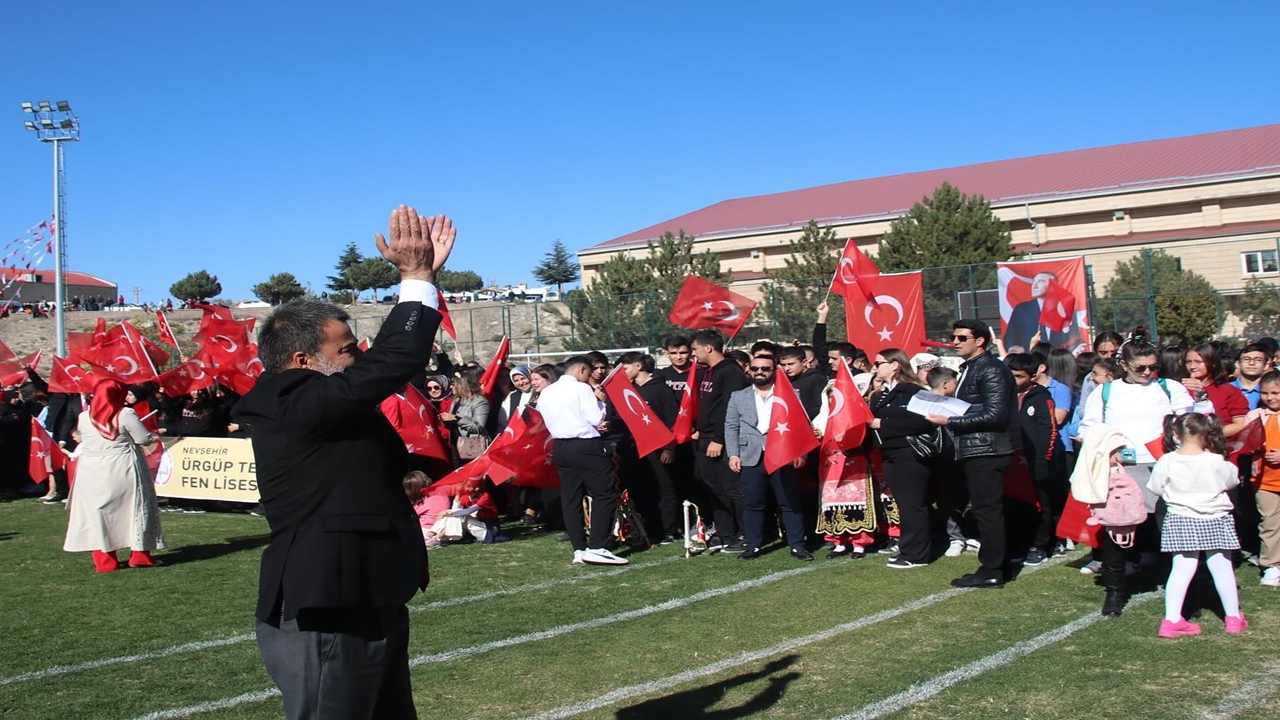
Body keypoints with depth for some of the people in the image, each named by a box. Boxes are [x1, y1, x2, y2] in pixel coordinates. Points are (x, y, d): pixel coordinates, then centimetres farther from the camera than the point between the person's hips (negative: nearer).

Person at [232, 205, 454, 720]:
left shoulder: (321, 402, 9)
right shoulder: (295, 404, -20)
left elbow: (383, 361, 17)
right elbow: (394, 363, -25)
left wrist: (422, 275, 11)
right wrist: (417, 277, -14)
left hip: (365, 608, 10)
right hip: (324, 623, -10)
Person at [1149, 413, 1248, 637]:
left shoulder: (1166, 462, -12)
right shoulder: (1215, 462, -14)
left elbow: (1156, 488, -2)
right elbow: (1232, 481, 4)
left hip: (1180, 522, 1)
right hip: (1214, 521, -1)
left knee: (1181, 569, 4)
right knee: (1222, 568, 11)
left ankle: (1172, 620, -1)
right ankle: (1233, 617, 25)